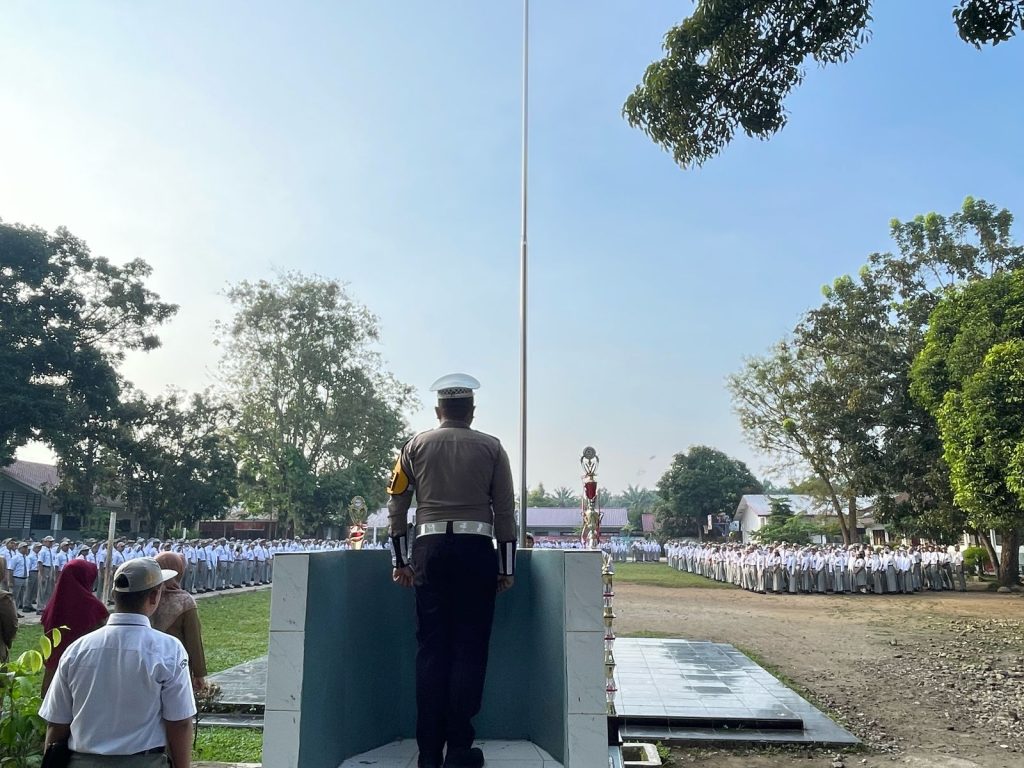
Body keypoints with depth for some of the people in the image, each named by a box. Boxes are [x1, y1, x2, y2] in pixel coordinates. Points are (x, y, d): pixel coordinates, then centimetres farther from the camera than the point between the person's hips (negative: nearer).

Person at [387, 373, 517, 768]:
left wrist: (401, 561, 13)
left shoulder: (416, 446, 8)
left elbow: (396, 506, 7)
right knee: (469, 649, 4)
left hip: (430, 548, 2)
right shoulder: (491, 448, 5)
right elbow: (504, 512, 2)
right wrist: (506, 568, 7)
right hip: (476, 548, -1)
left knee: (431, 648, 7)